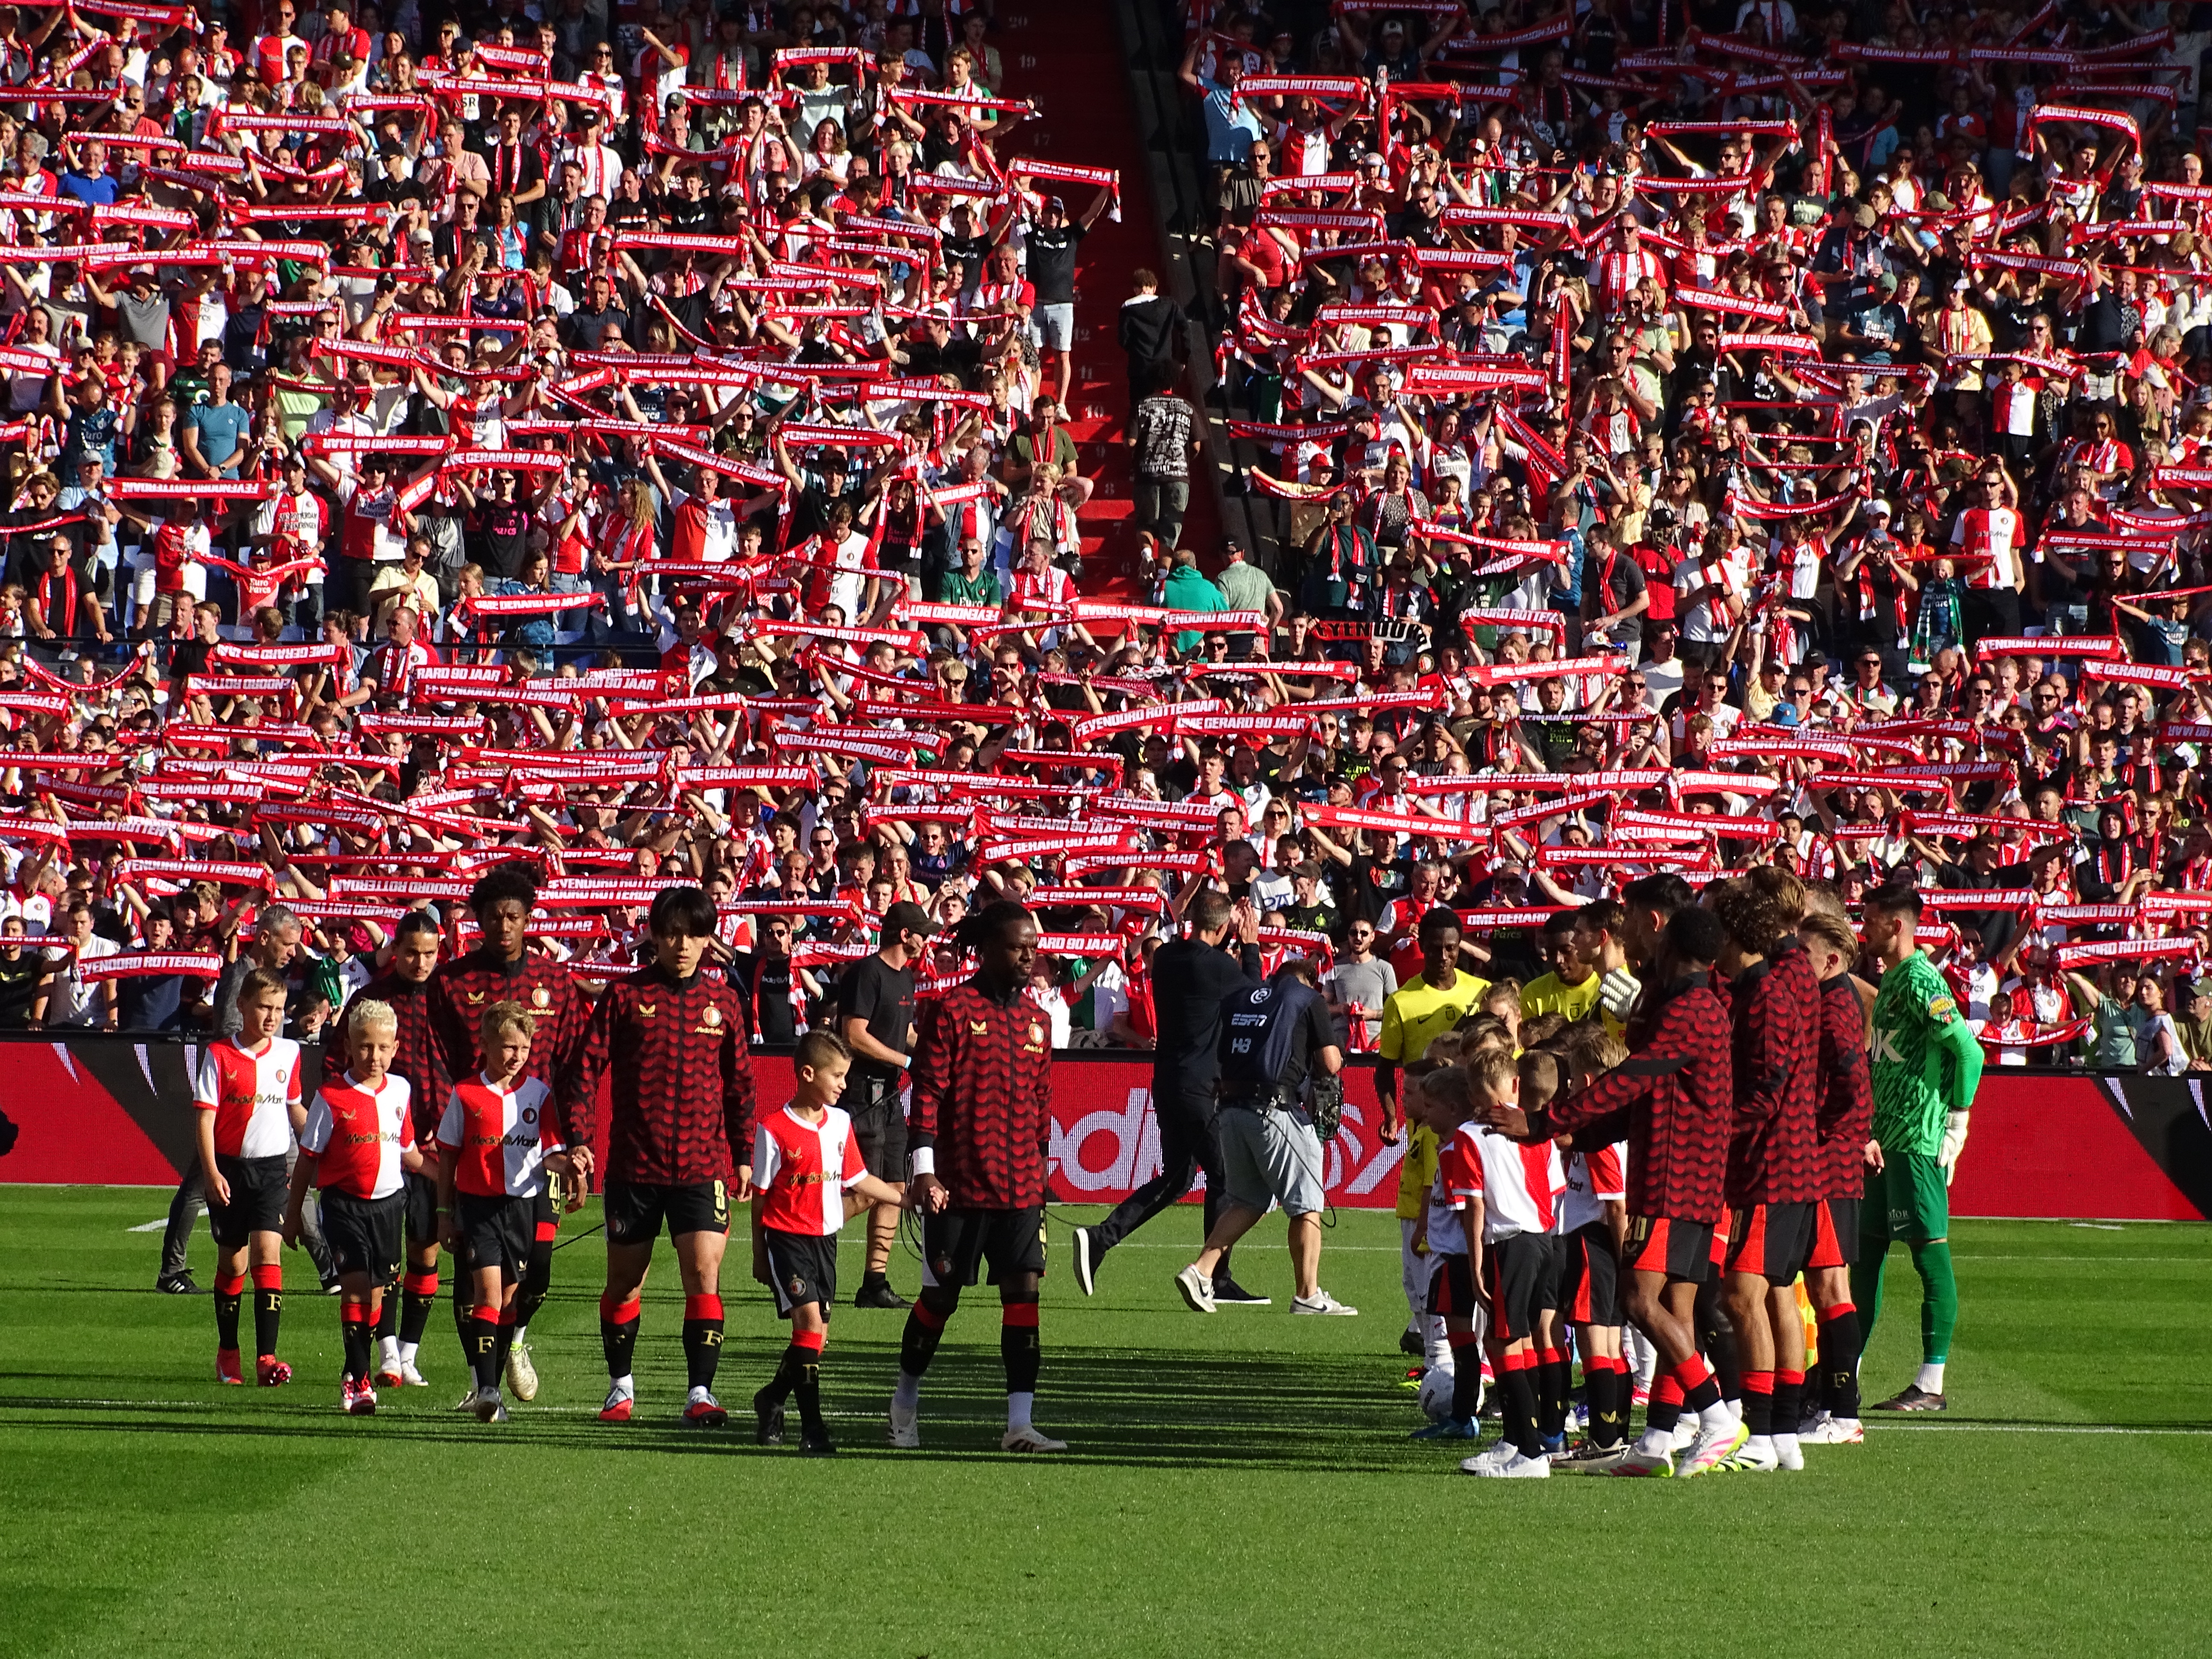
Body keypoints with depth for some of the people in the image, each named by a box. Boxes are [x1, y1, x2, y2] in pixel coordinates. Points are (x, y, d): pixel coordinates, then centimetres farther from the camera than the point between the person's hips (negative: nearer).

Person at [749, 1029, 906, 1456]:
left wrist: (906, 1198, 12)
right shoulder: (774, 1128, -9)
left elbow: (858, 1180, 16)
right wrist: (760, 1255, -1)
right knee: (810, 1322, -16)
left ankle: (772, 1400, 32)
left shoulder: (841, 1123, 7)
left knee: (817, 1332, 9)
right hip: (787, 1239, -6)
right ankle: (813, 1427, -13)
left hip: (825, 1239, 6)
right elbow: (760, 1196, -4)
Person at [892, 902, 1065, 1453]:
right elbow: (928, 1091, -9)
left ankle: (1020, 1423, -6)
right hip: (959, 1183, -5)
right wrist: (924, 1167, -15)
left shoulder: (1035, 1019, 11)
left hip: (1020, 1186, 5)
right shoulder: (952, 1010, -7)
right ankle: (906, 1400, 28)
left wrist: (1041, 1166, 17)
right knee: (940, 1295, 6)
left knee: (1023, 1295, -4)